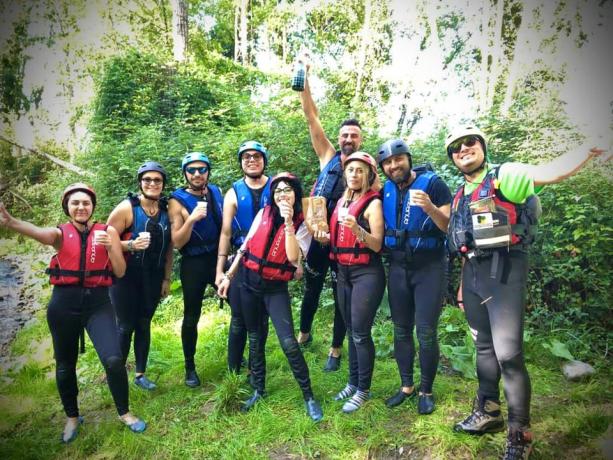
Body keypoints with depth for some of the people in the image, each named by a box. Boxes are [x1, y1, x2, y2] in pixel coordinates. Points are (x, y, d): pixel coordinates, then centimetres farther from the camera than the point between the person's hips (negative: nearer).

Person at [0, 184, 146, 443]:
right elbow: (36, 232, -24)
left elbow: (120, 272, 1)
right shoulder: (60, 234, 1)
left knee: (113, 359, -12)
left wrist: (110, 246, -17)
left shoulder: (108, 232, 2)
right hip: (64, 304, 1)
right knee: (65, 365, 13)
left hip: (98, 303, -1)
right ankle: (72, 417, 38)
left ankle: (124, 412, 13)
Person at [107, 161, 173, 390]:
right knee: (126, 326, 3)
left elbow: (169, 247, 6)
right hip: (126, 276, -4)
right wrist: (131, 245, -28)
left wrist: (167, 279, 7)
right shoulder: (126, 208, -12)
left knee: (144, 325, 13)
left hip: (153, 277, 4)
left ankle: (140, 374, 26)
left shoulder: (167, 209, 0)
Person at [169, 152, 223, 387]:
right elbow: (177, 243, -12)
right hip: (193, 264, -4)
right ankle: (190, 367, 26)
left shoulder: (216, 192, 3)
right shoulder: (177, 201, -8)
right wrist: (191, 219, -27)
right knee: (192, 318, 7)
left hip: (219, 258, 4)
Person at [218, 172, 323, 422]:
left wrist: (288, 222, -24)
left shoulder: (303, 224, -6)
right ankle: (258, 390, 32)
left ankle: (308, 396, 7)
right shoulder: (263, 214, 1)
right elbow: (245, 246, 7)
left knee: (289, 343, -11)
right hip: (249, 282, 3)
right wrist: (228, 275, 6)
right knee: (254, 339, 13)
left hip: (276, 288, -3)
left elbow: (293, 257, -21)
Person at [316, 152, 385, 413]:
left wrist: (357, 229, -31)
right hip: (343, 272, 7)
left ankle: (363, 389, 12)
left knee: (360, 333, -3)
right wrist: (325, 238, -1)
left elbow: (377, 245, -15)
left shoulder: (373, 203, -9)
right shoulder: (342, 201, 11)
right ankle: (353, 382, 26)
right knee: (351, 331, 14)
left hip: (367, 274, -7)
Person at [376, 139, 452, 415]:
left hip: (429, 267, -4)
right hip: (398, 268, 5)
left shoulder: (433, 184, -8)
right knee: (401, 330, 11)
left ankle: (426, 391, 17)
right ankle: (406, 386, 26)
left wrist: (430, 209, -30)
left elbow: (450, 227, -11)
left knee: (426, 332, -2)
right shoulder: (385, 191, 6)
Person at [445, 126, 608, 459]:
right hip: (473, 273, 7)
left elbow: (550, 172, -19)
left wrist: (592, 148, -35)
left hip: (504, 269, -7)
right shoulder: (461, 196, 17)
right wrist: (463, 284, 21)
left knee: (508, 352, -8)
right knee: (484, 347, 17)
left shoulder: (505, 175, -2)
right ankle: (488, 412, 33)